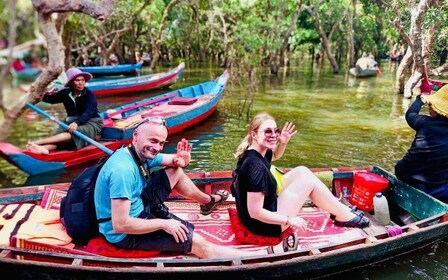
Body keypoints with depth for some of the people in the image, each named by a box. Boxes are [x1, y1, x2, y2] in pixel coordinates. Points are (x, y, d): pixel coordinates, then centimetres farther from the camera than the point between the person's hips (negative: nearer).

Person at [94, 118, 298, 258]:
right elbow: (120, 225, -34)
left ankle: (208, 201, 37)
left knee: (175, 170, 11)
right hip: (125, 233, -9)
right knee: (197, 243, -14)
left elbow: (174, 162, 9)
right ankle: (268, 253, -8)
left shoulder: (141, 154, -5)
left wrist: (180, 160, -17)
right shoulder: (124, 170, -32)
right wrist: (163, 223, -25)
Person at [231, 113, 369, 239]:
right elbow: (255, 213, -30)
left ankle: (340, 209, 21)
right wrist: (289, 220, -19)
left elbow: (275, 156, 22)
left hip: (265, 208, 9)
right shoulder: (256, 166, -30)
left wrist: (283, 143, 1)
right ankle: (345, 217, 15)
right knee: (309, 181, -6)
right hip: (263, 224, -9)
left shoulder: (252, 152, -2)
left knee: (302, 171, 9)